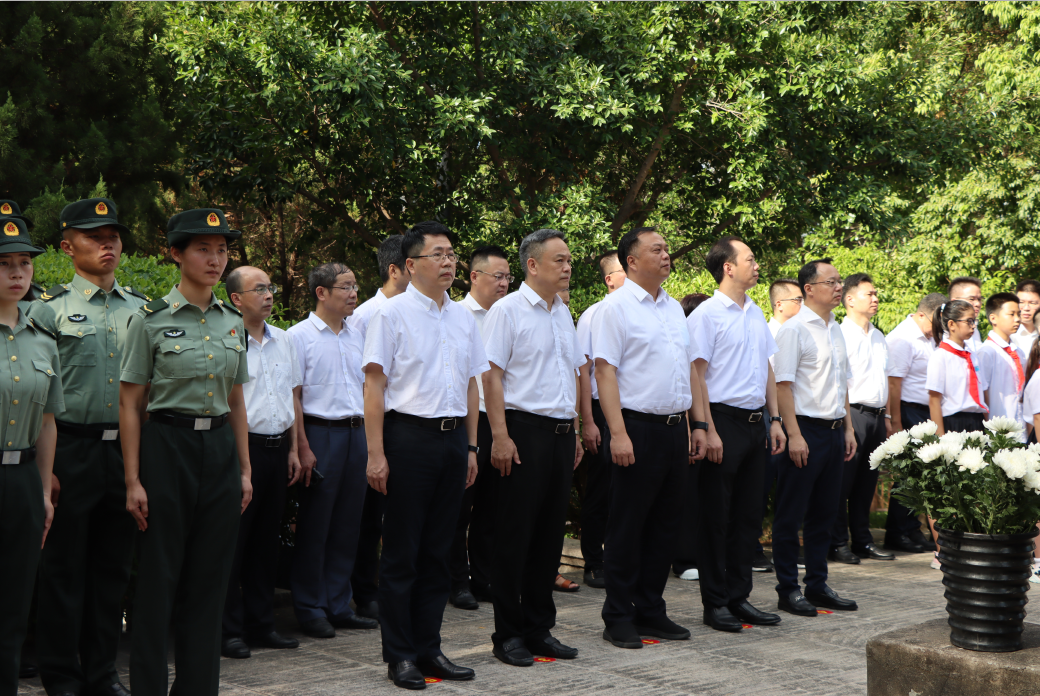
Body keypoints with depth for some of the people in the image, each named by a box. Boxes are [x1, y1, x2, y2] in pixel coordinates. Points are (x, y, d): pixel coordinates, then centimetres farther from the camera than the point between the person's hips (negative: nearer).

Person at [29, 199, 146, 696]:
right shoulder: (50, 308, -2)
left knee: (114, 567, 11)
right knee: (64, 568, 4)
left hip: (127, 448, 4)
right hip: (73, 449, -4)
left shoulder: (141, 309, 11)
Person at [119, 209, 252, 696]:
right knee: (159, 578, 1)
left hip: (220, 450, 5)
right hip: (168, 446, -5)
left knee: (209, 578, 9)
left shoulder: (232, 322, 10)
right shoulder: (151, 320, -5)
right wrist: (133, 480, -9)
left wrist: (245, 470, 11)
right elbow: (130, 405, -5)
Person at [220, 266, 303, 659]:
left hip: (277, 447, 7)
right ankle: (229, 631, 7)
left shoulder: (283, 341, 13)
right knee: (233, 541, -1)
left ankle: (260, 625, 21)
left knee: (267, 541, 12)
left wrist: (293, 449, 15)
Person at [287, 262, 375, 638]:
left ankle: (339, 606, 19)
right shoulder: (300, 336, -5)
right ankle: (310, 609, 11)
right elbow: (293, 396, -8)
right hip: (321, 433, -6)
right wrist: (303, 447, -13)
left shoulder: (357, 335, 13)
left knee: (348, 524, 9)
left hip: (356, 433, 6)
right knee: (314, 526, 0)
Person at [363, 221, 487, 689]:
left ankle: (428, 648, 20)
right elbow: (374, 385, -7)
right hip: (409, 436, -5)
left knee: (437, 550, 11)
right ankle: (399, 655, 10)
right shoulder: (393, 313, -4)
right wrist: (376, 454, -12)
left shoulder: (464, 317, 13)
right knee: (402, 553, 1)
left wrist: (471, 447, 14)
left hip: (453, 439, 6)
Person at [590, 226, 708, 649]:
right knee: (627, 527, -1)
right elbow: (605, 371, -13)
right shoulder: (616, 307, -6)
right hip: (639, 427, -7)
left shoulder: (675, 308, 17)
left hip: (675, 428, 7)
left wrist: (699, 424, 13)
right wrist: (618, 433, -19)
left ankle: (651, 610, 22)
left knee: (666, 524, 11)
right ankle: (619, 618, 8)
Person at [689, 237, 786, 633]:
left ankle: (739, 597, 20)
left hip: (754, 422, 8)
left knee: (748, 514, 11)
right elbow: (696, 376, -12)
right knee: (716, 517, 0)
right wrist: (709, 431, -17)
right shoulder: (707, 314, -9)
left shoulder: (756, 313, 15)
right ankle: (715, 603, 8)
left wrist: (775, 419, 12)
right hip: (724, 421, -8)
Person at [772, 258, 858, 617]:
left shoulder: (836, 330, 15)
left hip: (834, 431, 8)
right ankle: (788, 589, 7)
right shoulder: (794, 329, -10)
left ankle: (817, 584, 21)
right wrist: (793, 435, -18)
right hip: (806, 429, -8)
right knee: (791, 515, 0)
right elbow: (783, 383, -14)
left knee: (824, 513, 13)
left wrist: (848, 428, 17)